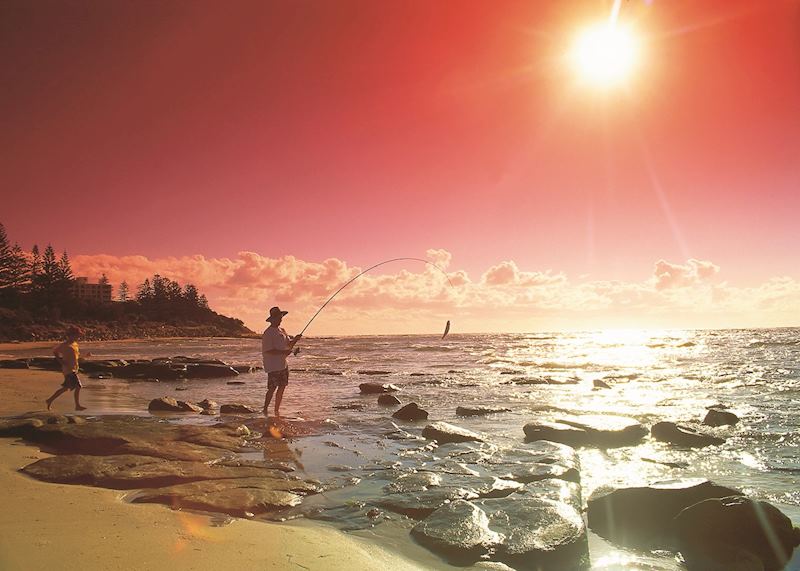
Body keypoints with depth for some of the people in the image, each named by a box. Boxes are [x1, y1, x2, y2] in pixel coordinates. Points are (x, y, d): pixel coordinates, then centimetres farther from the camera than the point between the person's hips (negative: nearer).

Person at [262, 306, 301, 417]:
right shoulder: (268, 333, -13)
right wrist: (283, 352, -23)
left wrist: (295, 339, -1)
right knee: (272, 388, -5)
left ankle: (277, 410, 21)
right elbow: (268, 350, -19)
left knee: (282, 387, 10)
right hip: (273, 366, -8)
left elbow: (289, 344, 19)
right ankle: (265, 410, 8)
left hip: (283, 364, 8)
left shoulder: (281, 330, 14)